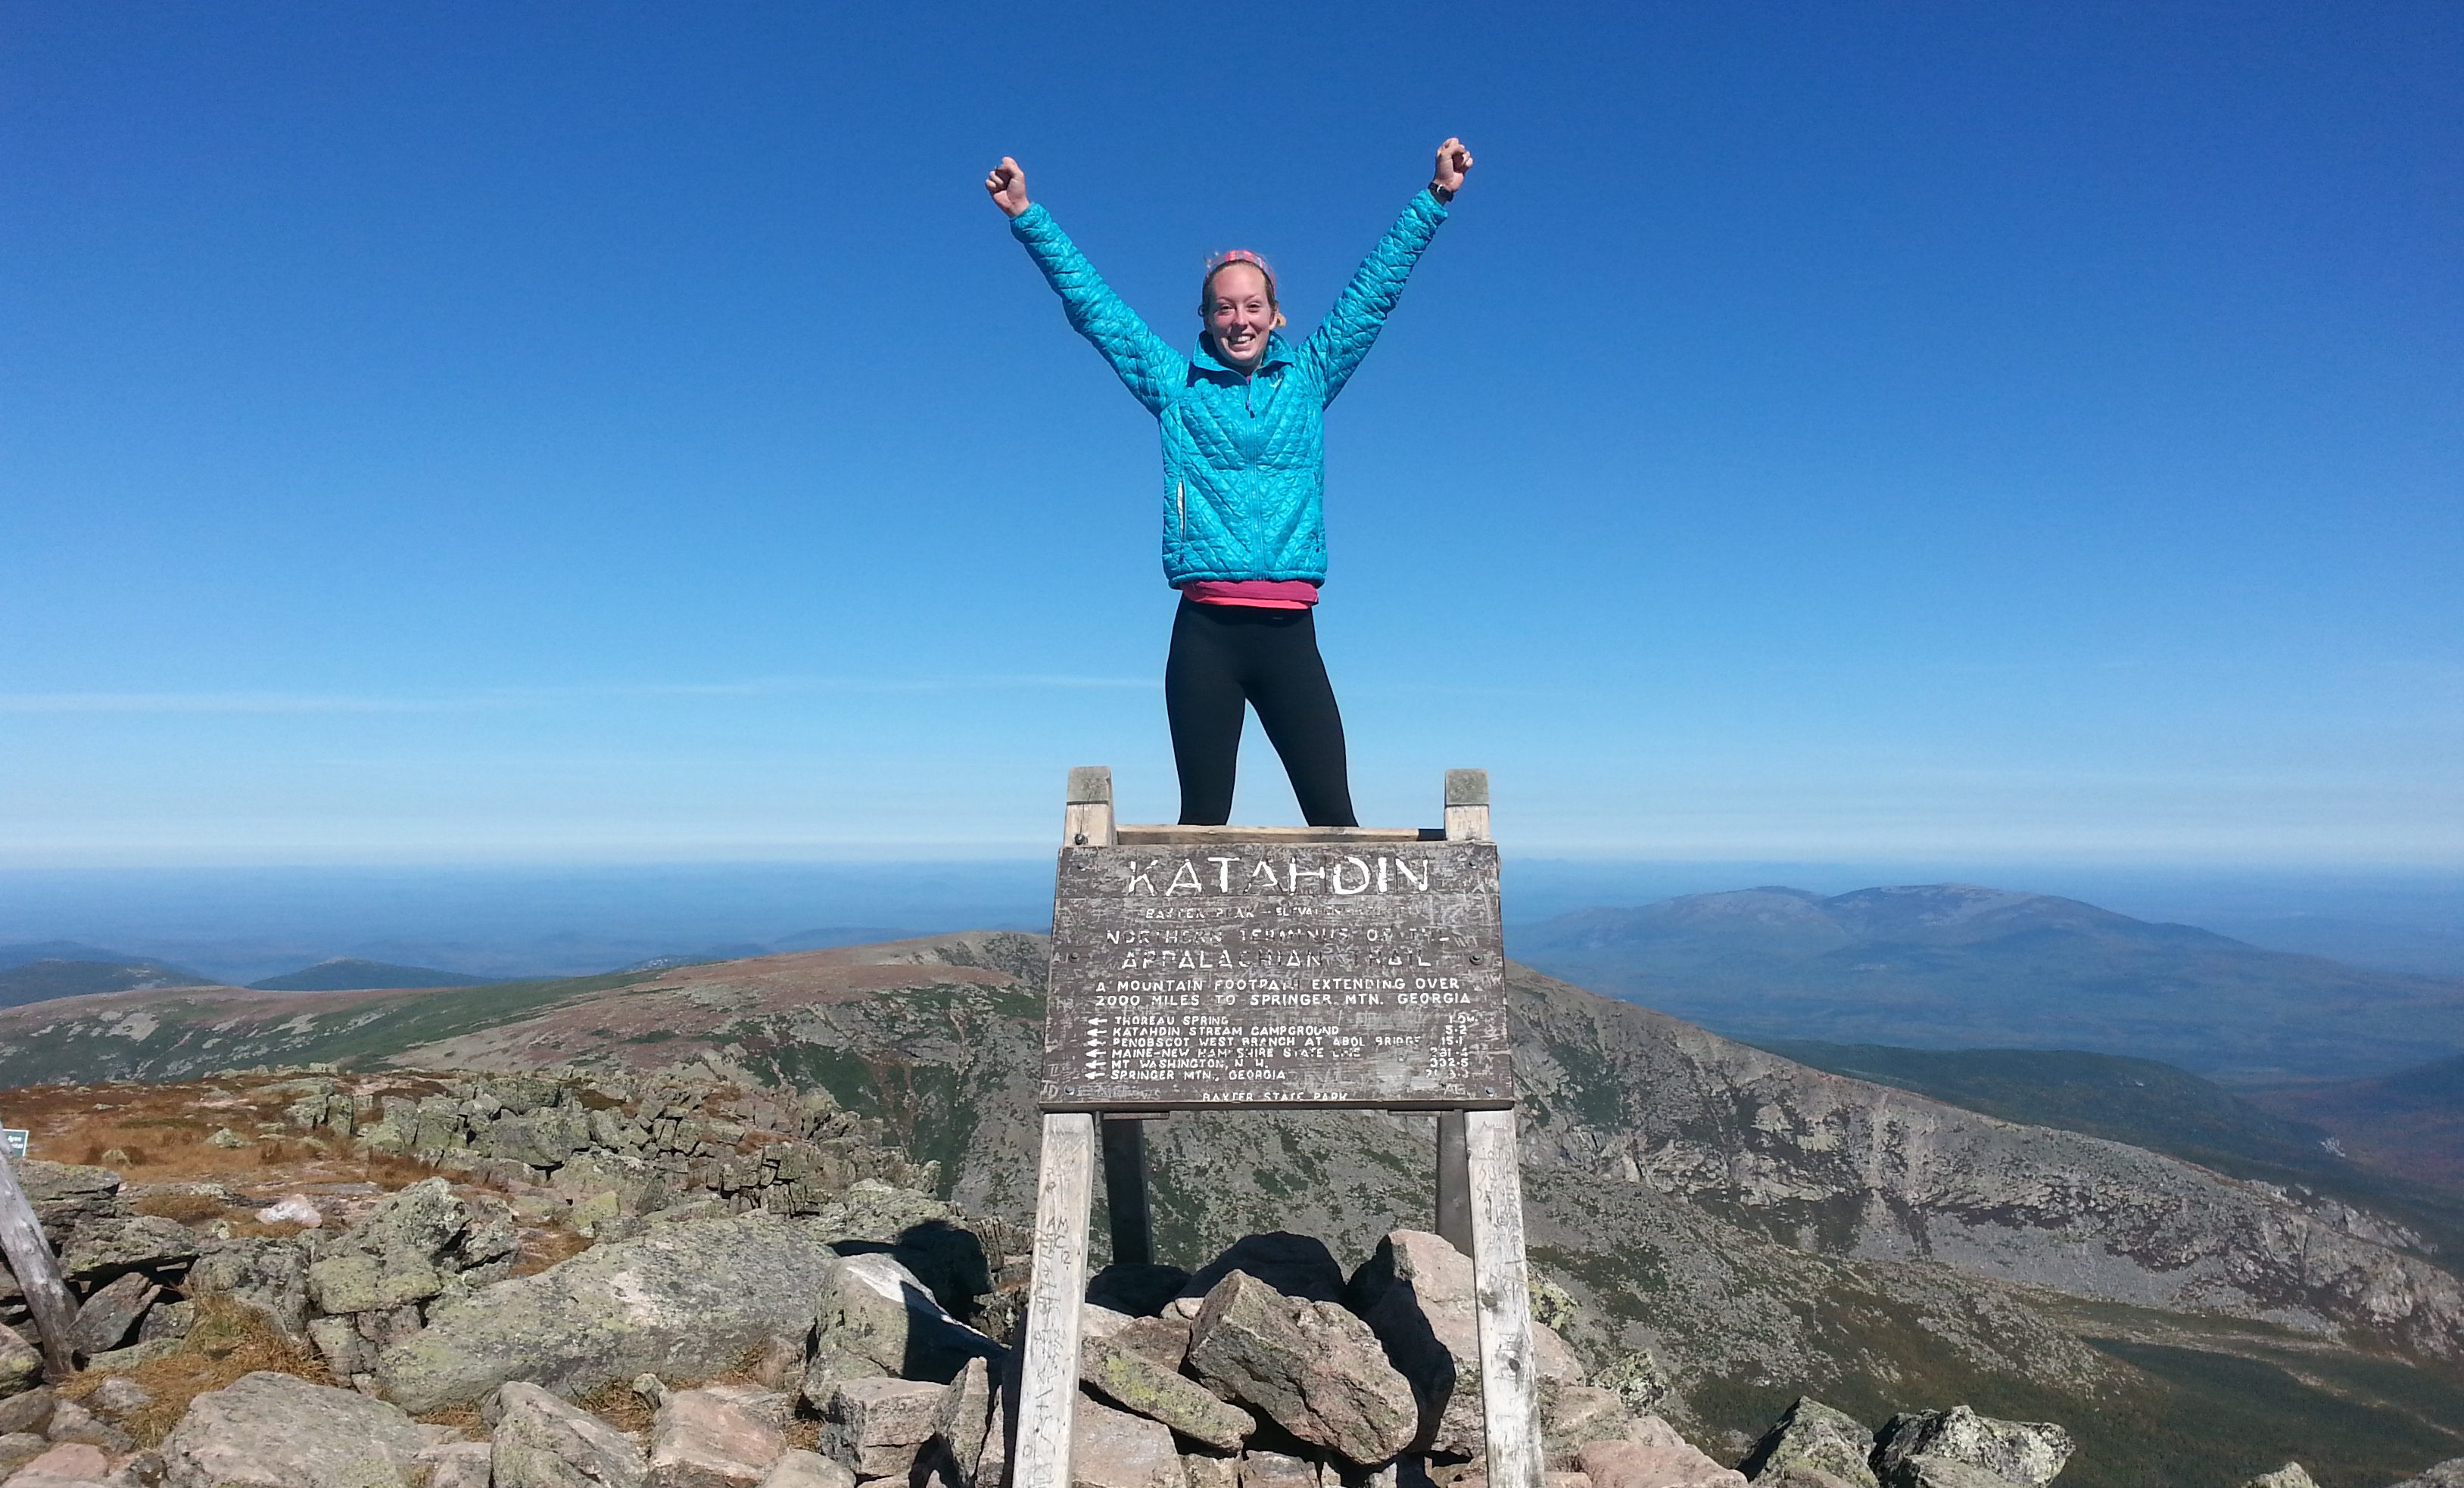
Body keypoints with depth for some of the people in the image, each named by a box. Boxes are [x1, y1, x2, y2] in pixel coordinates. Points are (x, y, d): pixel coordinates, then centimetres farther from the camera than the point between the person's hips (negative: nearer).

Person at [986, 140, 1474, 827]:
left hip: (1290, 633, 1)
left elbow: (1376, 289, 16)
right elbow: (1090, 303, 14)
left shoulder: (1310, 378, 14)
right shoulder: (1175, 384, 12)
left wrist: (1436, 197, 15)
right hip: (1205, 632, 0)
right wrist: (1027, 218, 13)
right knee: (1202, 822, 1)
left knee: (1334, 817, -4)